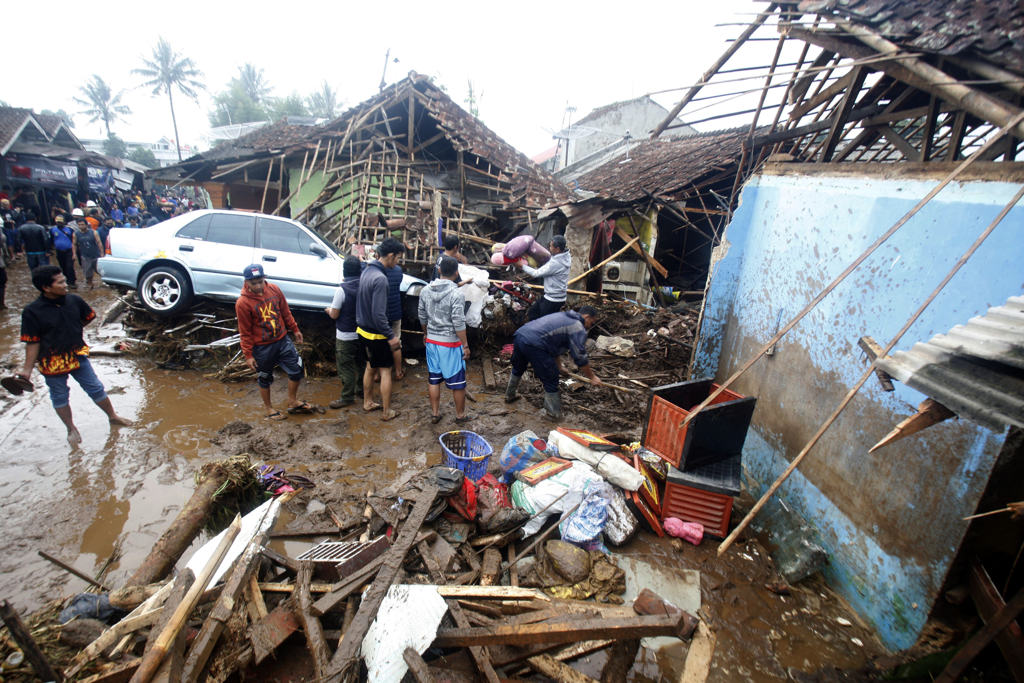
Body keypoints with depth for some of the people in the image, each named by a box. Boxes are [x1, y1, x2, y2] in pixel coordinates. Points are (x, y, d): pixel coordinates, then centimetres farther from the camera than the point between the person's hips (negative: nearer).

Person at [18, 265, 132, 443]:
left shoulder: (74, 300, -9)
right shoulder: (32, 312, -18)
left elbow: (88, 318, 12)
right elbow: (32, 343, -13)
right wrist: (27, 369, -11)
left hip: (77, 356, 2)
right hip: (52, 363, -2)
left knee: (96, 389, 12)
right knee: (59, 398, 15)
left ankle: (113, 417, 30)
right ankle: (71, 429, 33)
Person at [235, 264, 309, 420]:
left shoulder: (274, 289, -4)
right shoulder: (242, 303, -16)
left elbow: (285, 312, 10)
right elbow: (245, 332, -10)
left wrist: (294, 329, 16)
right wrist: (248, 355, -8)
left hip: (283, 340, 4)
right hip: (262, 347, -4)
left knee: (296, 369, 7)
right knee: (265, 379, 12)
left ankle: (293, 402, 27)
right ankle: (269, 409, 32)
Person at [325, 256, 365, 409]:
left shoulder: (342, 290, -20)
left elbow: (334, 315, -15)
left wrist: (328, 310, 8)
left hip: (345, 337, -5)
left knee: (346, 367, 4)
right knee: (361, 363, 20)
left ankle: (347, 397, 11)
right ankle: (361, 389, 34)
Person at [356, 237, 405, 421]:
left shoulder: (367, 271, 5)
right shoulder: (380, 278, -25)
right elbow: (378, 314, -27)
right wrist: (391, 336, -18)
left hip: (363, 330, 9)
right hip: (376, 334, -9)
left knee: (371, 367, 22)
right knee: (385, 371, 3)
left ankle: (367, 402, 36)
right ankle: (387, 412, 13)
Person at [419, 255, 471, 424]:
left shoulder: (425, 290, 2)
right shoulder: (457, 293, -17)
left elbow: (422, 317, 10)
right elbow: (459, 323, -18)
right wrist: (465, 345, -10)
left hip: (431, 341, 6)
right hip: (451, 343, -6)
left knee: (433, 379, 15)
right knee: (457, 381, 8)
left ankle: (435, 413, 25)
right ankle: (460, 415, 20)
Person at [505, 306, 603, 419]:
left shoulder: (563, 316, 27)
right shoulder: (579, 329, 0)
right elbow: (581, 358, -1)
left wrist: (559, 367, 42)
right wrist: (592, 377, 12)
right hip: (533, 344, -9)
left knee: (518, 368, 32)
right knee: (550, 379, 5)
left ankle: (509, 395, 52)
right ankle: (555, 413, 17)